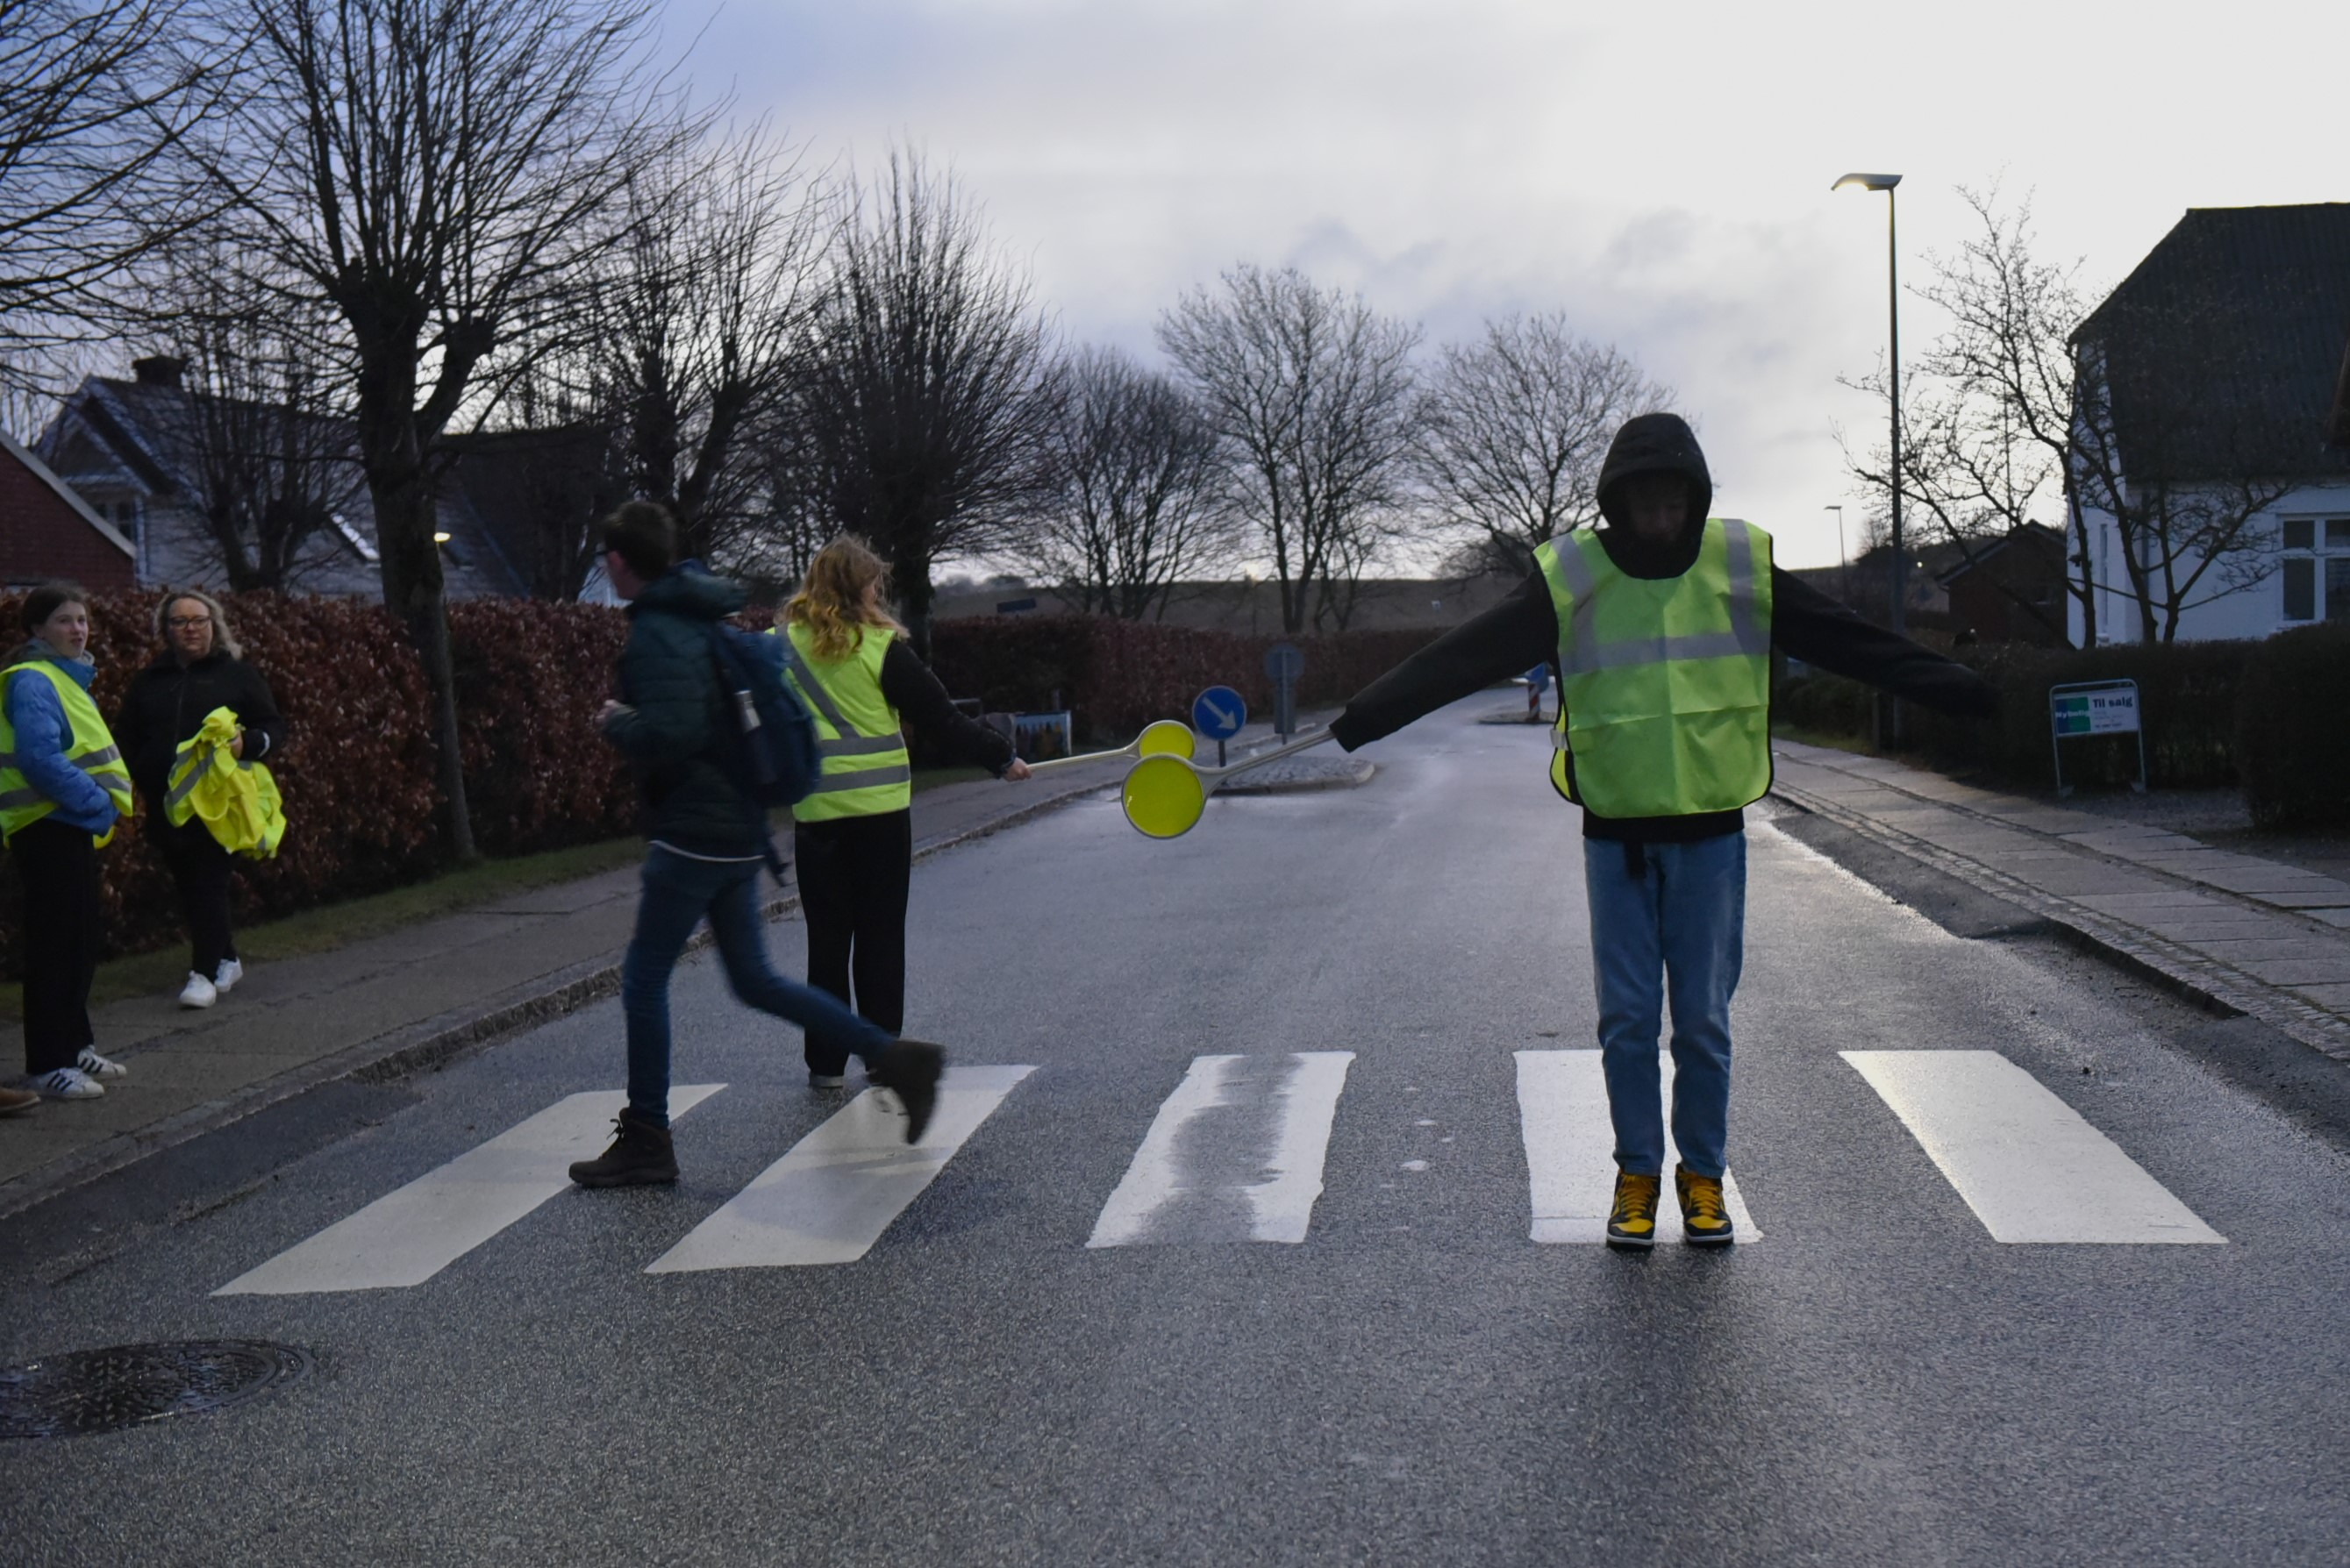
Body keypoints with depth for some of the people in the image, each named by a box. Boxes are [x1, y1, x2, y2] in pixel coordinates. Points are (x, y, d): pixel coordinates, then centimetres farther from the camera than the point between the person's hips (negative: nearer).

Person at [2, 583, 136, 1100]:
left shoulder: (67, 676, 16)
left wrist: (108, 799, 5)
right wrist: (100, 804, -20)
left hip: (71, 826, 10)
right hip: (47, 828, -10)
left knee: (81, 942, 15)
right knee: (56, 946, -6)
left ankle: (74, 1047, 26)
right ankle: (46, 1065, 0)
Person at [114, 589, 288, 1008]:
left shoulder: (237, 673, 4)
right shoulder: (149, 680, 13)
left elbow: (275, 729, 4)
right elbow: (125, 738, 18)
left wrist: (247, 743, -18)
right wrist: (140, 778, 1)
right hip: (167, 804, 4)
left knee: (209, 883, -9)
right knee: (189, 887, 9)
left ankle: (204, 973, -7)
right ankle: (226, 960, 23)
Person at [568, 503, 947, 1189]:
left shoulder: (655, 634, -16)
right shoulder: (706, 616, 14)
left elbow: (669, 734, -28)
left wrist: (617, 722, -10)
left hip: (694, 835, -9)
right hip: (738, 829, 9)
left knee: (644, 977, 2)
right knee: (756, 981, 15)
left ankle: (645, 1140, 9)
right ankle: (894, 1057, 11)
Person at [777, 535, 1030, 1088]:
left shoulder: (780, 646, 2)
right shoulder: (881, 648, -7)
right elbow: (942, 718, -4)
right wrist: (1002, 758, 6)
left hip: (814, 811, 2)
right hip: (881, 809, -2)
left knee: (827, 936, 8)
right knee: (881, 936, 7)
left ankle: (826, 1062, 10)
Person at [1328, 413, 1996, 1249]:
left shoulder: (1743, 567, 0)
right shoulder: (1571, 578, -5)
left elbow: (1853, 641, 7)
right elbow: (1465, 656, -8)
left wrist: (1956, 688, 9)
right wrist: (1361, 718, -13)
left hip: (1711, 833, 1)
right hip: (1615, 836, -1)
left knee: (1703, 1022, 6)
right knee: (1627, 1021, 4)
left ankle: (1703, 1176, 21)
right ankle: (1637, 1175, 19)